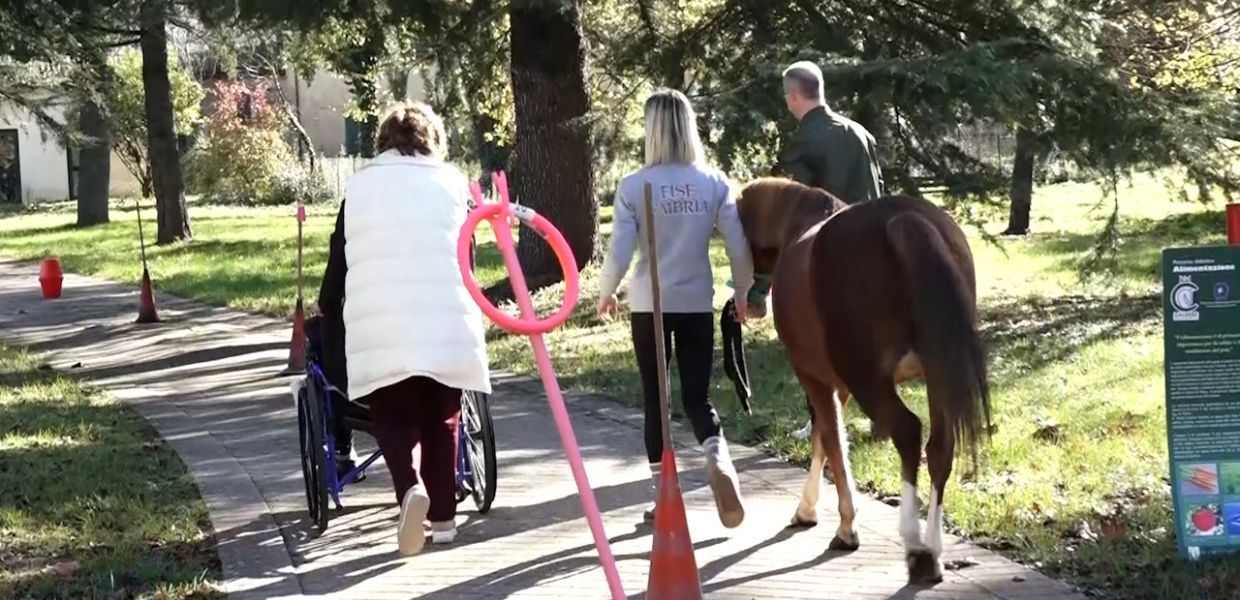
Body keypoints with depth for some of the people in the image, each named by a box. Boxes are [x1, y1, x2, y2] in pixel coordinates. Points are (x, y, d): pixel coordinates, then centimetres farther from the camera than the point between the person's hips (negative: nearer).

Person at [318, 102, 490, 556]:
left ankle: (411, 488, -23)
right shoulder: (451, 181, 11)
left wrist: (329, 313, 27)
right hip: (445, 322, 1)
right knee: (441, 419, 12)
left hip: (380, 325, 0)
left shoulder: (359, 186, 11)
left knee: (394, 419, 4)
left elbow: (339, 258, 13)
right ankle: (443, 516, 13)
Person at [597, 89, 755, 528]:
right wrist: (743, 291, 14)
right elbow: (739, 246, -3)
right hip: (697, 305, 2)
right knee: (697, 396, 9)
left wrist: (606, 294, 8)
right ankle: (719, 460, -20)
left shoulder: (634, 186, -9)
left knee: (656, 399, 9)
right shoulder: (714, 183, -3)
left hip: (650, 305, -1)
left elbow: (620, 253, -9)